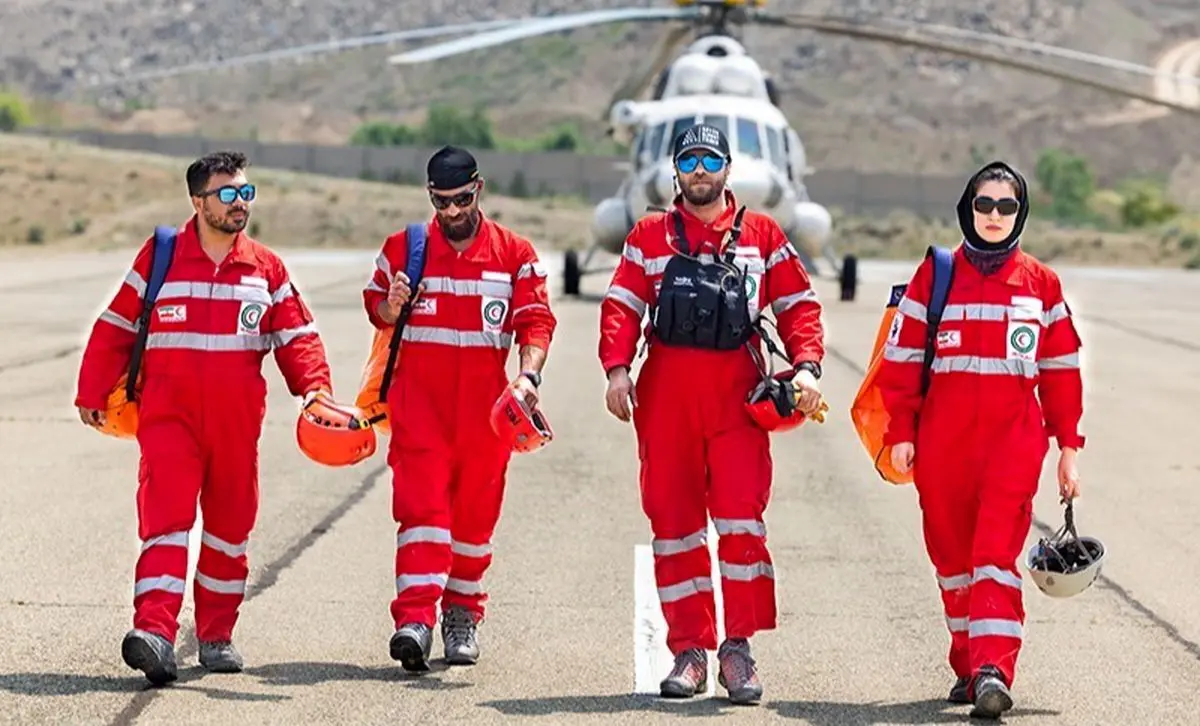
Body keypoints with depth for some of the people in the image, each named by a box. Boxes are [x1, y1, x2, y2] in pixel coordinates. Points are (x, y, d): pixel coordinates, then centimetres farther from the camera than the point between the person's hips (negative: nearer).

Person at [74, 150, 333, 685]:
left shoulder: (267, 269, 8)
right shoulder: (158, 258, 2)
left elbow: (298, 335, 8)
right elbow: (115, 330, 8)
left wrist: (315, 388, -9)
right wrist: (92, 394, 9)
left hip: (237, 422, 3)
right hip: (168, 416, -3)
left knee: (230, 526, 9)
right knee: (166, 517, -16)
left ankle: (216, 635, 21)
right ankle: (155, 631, -27)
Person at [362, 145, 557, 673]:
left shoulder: (515, 254, 5)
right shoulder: (403, 248, 7)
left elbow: (535, 319, 1)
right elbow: (376, 307, 17)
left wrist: (528, 374, -16)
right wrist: (390, 307, -7)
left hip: (485, 403, 1)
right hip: (419, 396, -1)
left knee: (476, 510, 7)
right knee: (422, 503, -13)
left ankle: (462, 614, 22)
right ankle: (415, 619, -21)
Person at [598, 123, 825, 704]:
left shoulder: (762, 235, 12)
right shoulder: (650, 235, 13)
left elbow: (797, 304, 11)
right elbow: (622, 306, 6)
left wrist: (806, 365, -4)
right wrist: (617, 368, -9)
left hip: (736, 394, -1)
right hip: (665, 394, 1)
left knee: (741, 515, -11)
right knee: (673, 523, 3)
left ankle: (738, 649, -5)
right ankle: (688, 651, 9)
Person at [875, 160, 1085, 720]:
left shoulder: (1041, 284, 9)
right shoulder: (935, 275, 6)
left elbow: (1061, 369, 12)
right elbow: (902, 359, 5)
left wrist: (1068, 446, 9)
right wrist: (901, 433, -1)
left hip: (1014, 433, -1)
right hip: (943, 438, 1)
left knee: (997, 552, -14)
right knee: (951, 555, 8)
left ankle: (992, 670, -22)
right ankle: (968, 664, 20)